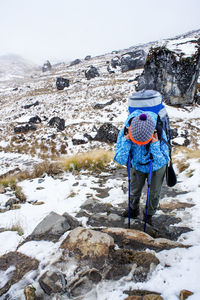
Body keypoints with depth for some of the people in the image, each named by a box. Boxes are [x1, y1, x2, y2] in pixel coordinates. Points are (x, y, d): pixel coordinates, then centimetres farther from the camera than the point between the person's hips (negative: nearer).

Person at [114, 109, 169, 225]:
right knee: (135, 190, 20)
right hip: (137, 166, 1)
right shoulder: (124, 133, -33)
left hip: (156, 168, -1)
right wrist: (126, 141, -44)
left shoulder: (160, 135, -37)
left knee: (154, 193, 17)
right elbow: (120, 160, -31)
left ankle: (149, 214, 45)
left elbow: (163, 161, -31)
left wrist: (155, 145, -45)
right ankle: (134, 209, 51)